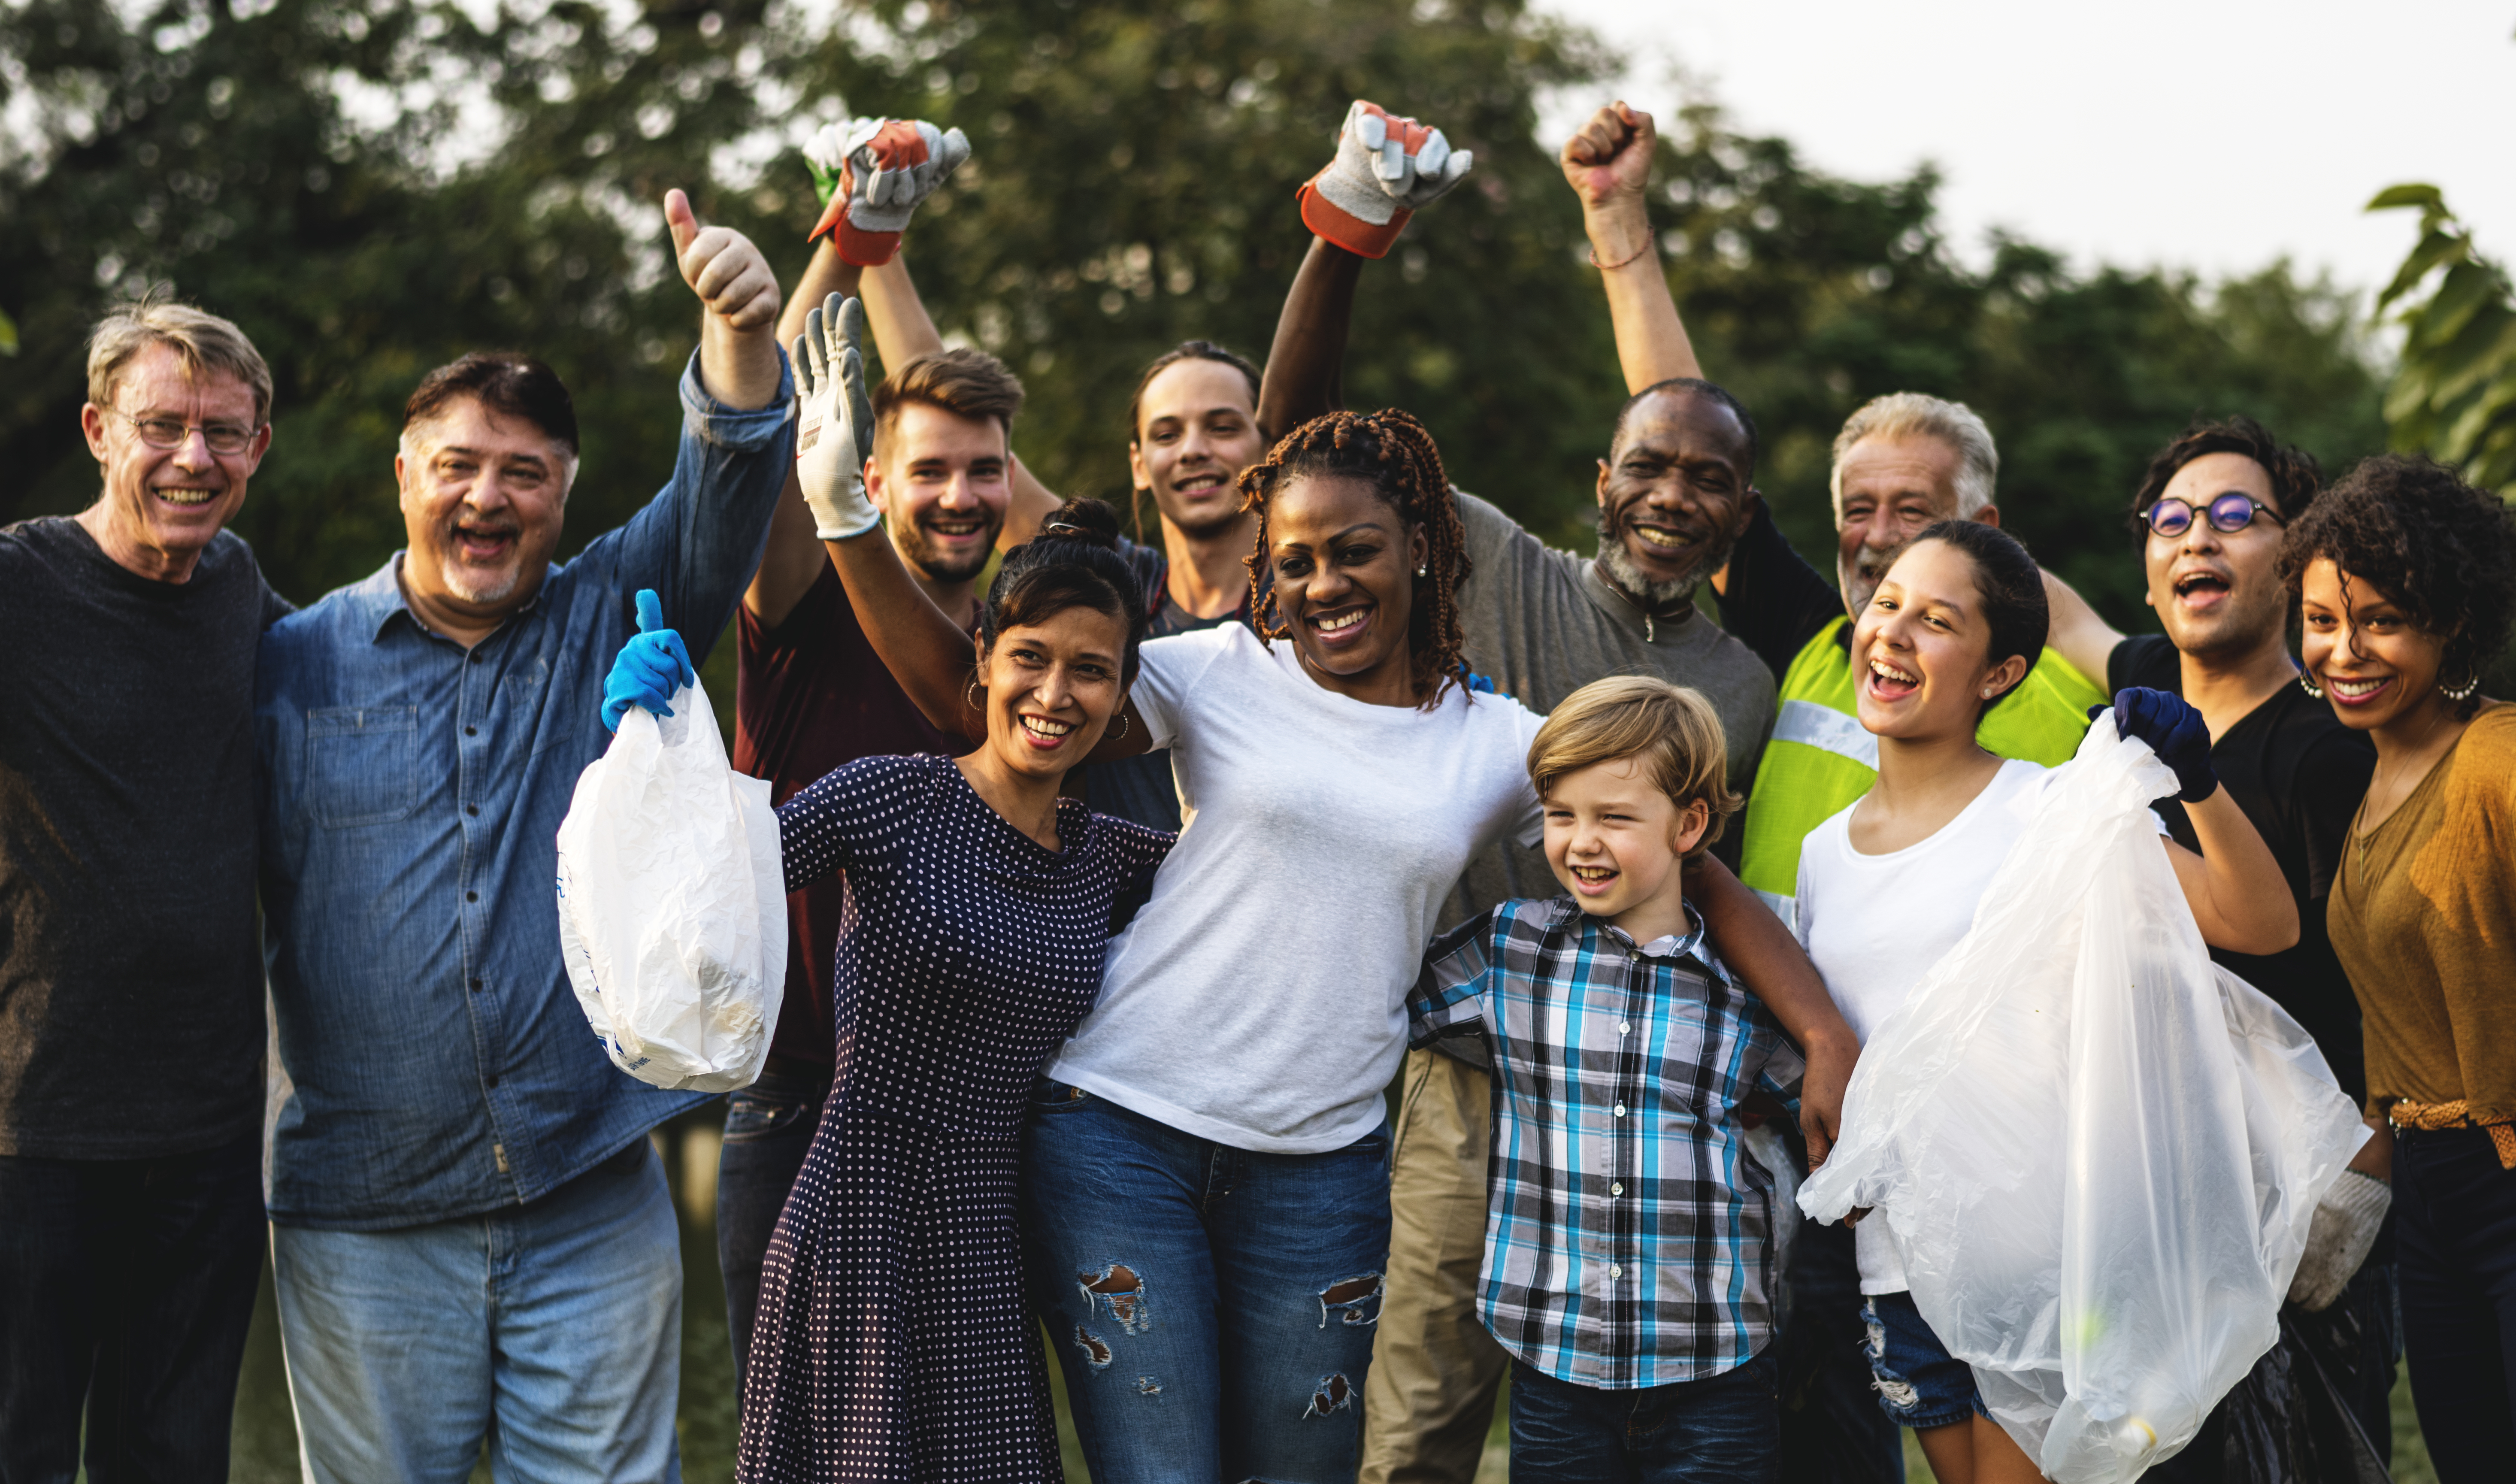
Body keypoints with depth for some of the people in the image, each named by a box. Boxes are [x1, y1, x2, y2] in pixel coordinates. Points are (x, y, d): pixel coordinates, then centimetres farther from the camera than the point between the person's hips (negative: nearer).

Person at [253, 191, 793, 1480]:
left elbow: (724, 496, -9)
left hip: (595, 1205, 0)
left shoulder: (612, 620, 6)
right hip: (366, 1219, 0)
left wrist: (741, 333, -28)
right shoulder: (298, 663, 5)